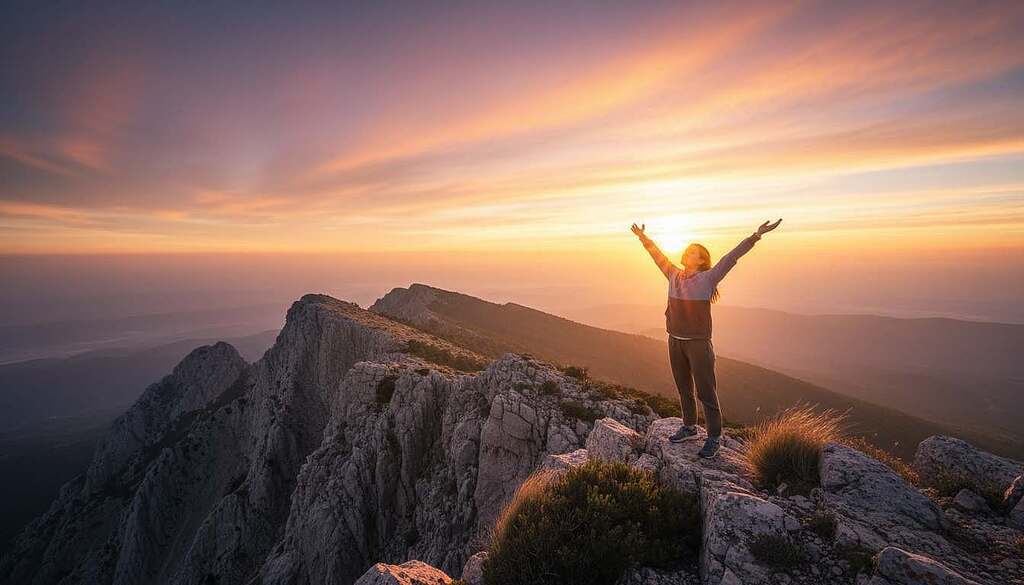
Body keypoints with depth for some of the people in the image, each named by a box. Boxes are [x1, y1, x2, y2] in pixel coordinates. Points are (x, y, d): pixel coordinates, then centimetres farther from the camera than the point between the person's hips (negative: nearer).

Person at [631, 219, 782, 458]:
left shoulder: (708, 278, -7)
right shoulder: (674, 275, 6)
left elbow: (732, 256, -15)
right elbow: (658, 255, 18)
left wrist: (756, 236, -22)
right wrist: (644, 238, 27)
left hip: (698, 344, -5)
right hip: (675, 342, 6)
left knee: (706, 392, 1)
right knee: (684, 388, 18)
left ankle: (714, 438, 14)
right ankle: (689, 426, 35)